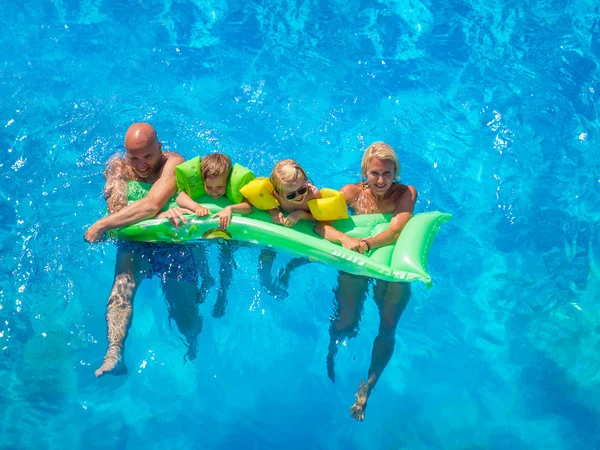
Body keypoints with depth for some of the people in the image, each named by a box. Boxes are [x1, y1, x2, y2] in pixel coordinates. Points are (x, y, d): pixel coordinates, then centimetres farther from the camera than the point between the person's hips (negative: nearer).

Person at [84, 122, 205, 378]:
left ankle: (193, 347, 34)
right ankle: (114, 354, -44)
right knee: (122, 287, -31)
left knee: (188, 323, -2)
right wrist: (162, 215, -32)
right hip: (135, 243, 2)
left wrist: (100, 226, -26)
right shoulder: (117, 167, 1)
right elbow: (117, 208, -16)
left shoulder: (173, 163, -11)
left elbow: (151, 205, -25)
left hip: (175, 244, -2)